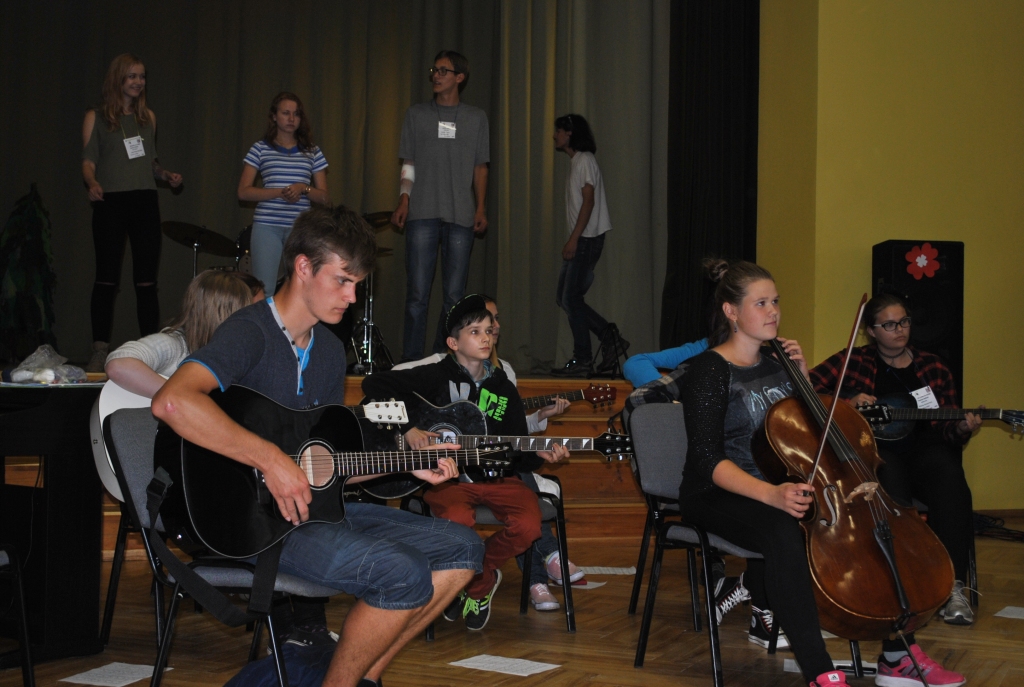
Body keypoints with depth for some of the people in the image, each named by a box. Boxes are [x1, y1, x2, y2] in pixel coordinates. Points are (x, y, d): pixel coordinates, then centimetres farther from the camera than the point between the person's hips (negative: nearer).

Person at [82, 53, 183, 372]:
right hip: (111, 204, -3)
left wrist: (166, 175, 5)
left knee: (146, 280, 1)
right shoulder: (96, 117, 5)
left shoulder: (148, 117, 16)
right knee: (107, 279, -4)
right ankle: (100, 351, 0)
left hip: (145, 202, 3)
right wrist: (92, 184, -20)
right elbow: (88, 162, -1)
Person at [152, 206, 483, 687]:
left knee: (462, 548, 3)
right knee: (405, 574, -27)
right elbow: (172, 402, -34)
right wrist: (271, 461, -32)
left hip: (319, 505, 9)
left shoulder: (328, 349, 14)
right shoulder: (251, 332, -14)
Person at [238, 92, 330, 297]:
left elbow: (324, 198, 11)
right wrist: (280, 192, -12)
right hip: (266, 226, -1)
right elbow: (243, 191, 0)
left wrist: (304, 188, -10)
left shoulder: (312, 152, 12)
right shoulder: (260, 149, 7)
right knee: (264, 291, -6)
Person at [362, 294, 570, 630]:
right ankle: (484, 580, 1)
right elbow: (374, 384, -6)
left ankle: (475, 582, 7)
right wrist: (408, 428, -13)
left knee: (528, 524, -24)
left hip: (492, 476, 4)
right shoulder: (437, 376, 1)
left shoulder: (504, 390, 14)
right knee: (457, 519, -36)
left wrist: (537, 454, -9)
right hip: (444, 474, -4)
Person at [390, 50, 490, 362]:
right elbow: (408, 165, 12)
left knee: (454, 295, 1)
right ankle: (411, 362, -1)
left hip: (460, 216, 1)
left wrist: (481, 208, 3)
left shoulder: (476, 118, 13)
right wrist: (403, 200, -1)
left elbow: (480, 167, 12)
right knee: (417, 293, -5)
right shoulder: (416, 114, 12)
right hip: (422, 215, 0)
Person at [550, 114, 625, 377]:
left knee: (571, 298, -8)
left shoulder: (585, 160, -9)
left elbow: (589, 201, -17)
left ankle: (582, 360, -2)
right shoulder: (576, 162, 20)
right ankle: (611, 340, 11)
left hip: (587, 239, -10)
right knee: (564, 297, 9)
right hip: (580, 240, 10)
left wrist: (574, 239, -21)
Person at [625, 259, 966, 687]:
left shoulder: (777, 363, 9)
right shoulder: (709, 371, -11)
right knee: (783, 532, -40)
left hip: (780, 487, 7)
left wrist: (803, 376, 4)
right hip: (719, 496, -7)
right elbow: (709, 460, -21)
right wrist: (771, 494, -37)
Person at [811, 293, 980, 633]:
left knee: (950, 482, -34)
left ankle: (953, 585, -34)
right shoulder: (853, 362, 12)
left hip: (923, 447, 2)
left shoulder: (932, 367, 19)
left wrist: (960, 429, -7)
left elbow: (944, 429, 17)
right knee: (893, 488, -38)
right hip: (873, 448, -2)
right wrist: (846, 401, -10)